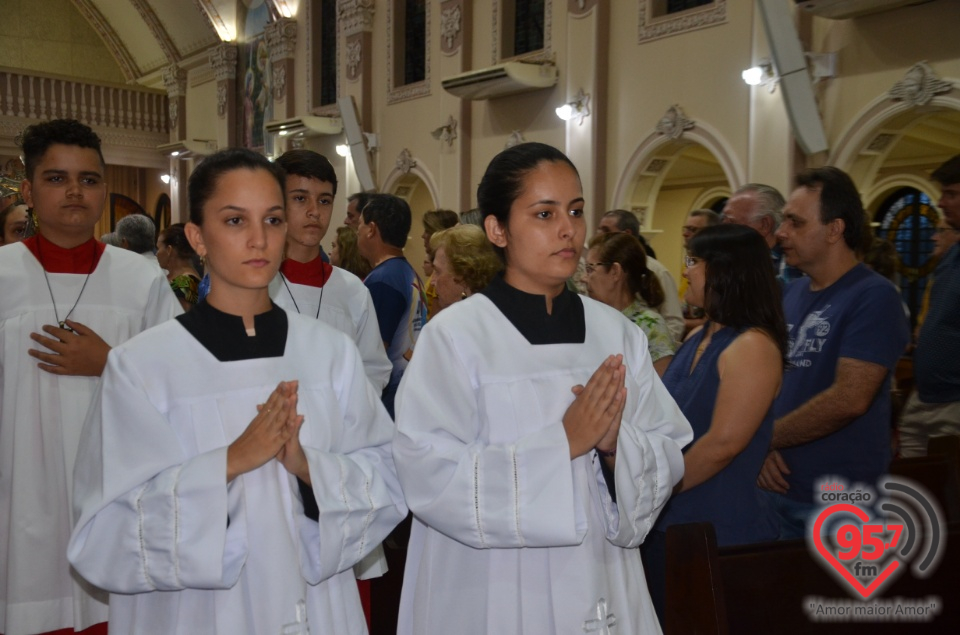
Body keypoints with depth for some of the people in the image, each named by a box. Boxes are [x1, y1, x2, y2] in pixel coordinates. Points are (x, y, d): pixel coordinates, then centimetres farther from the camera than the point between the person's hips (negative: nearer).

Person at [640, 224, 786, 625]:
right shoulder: (696, 338, 9)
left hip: (723, 531, -8)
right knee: (665, 621, 18)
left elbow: (723, 443, -23)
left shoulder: (752, 346, -17)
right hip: (670, 523, 8)